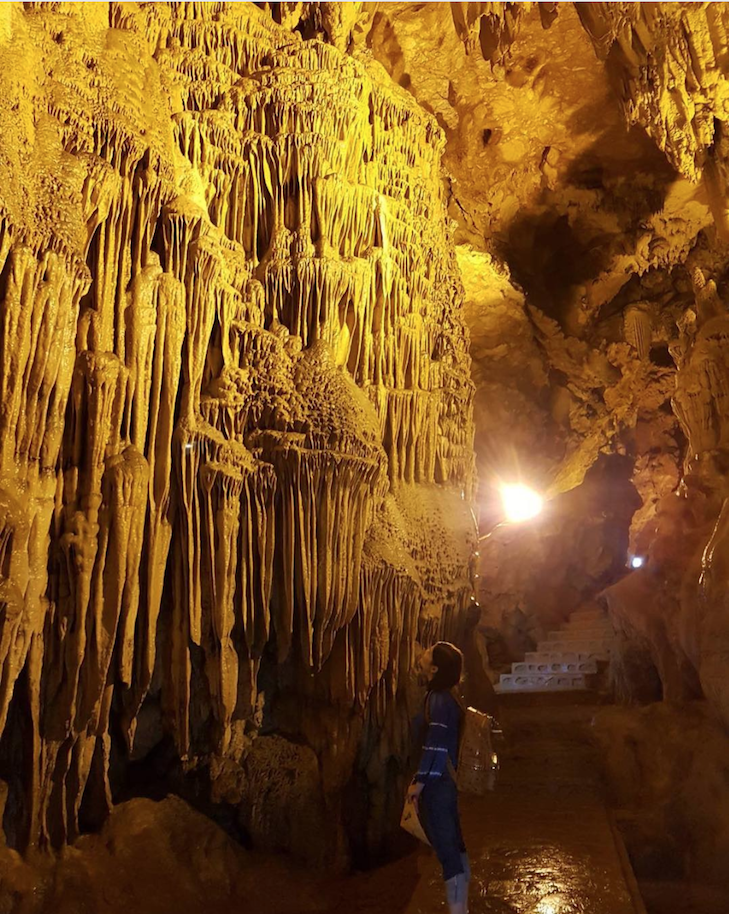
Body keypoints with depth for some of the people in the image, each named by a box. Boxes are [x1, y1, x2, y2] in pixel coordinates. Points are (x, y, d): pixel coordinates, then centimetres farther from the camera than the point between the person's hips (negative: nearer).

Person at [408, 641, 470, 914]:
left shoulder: (439, 698, -20)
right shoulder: (447, 696, 8)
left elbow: (436, 746, -23)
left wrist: (420, 782, -15)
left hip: (437, 785, -9)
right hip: (445, 781, 9)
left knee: (446, 849, -1)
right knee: (453, 845, 17)